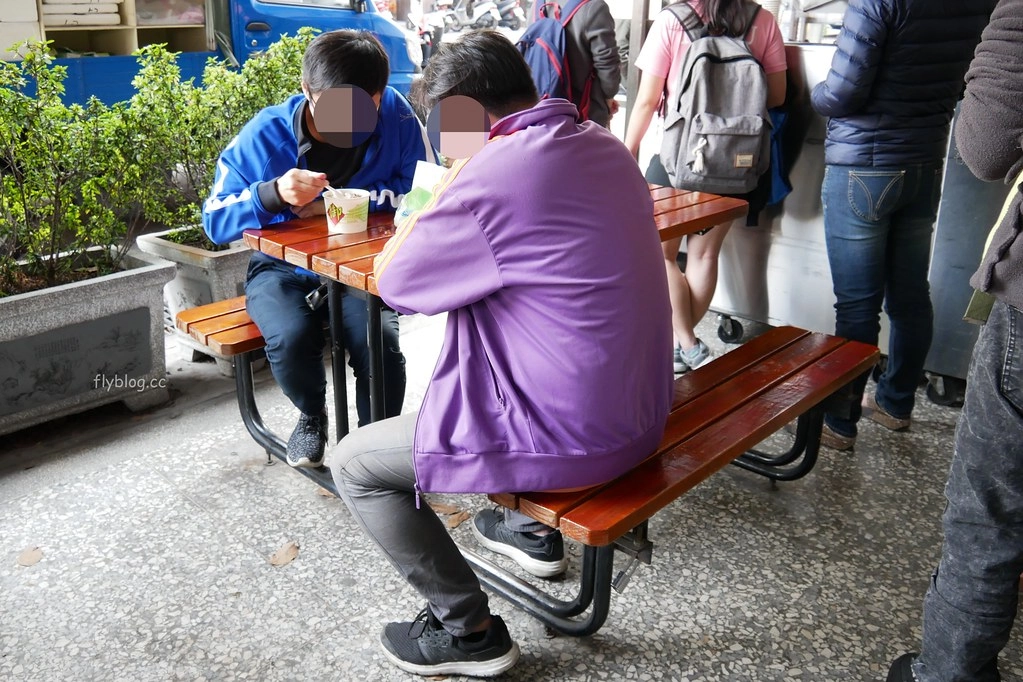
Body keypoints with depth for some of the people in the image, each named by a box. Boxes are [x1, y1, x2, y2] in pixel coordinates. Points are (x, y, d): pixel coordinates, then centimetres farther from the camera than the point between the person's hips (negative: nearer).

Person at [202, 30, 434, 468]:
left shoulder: (395, 115, -12)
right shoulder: (266, 134, -12)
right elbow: (215, 221, -10)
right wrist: (275, 193, -31)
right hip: (283, 269, 0)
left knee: (379, 343, -28)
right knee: (291, 337, -30)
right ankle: (312, 415, 7)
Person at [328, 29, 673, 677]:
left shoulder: (494, 173, -23)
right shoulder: (605, 145, 5)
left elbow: (391, 282, -9)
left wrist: (451, 179, -2)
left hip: (574, 439, -9)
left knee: (353, 463, 6)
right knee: (469, 366, 35)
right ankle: (532, 525, 44)